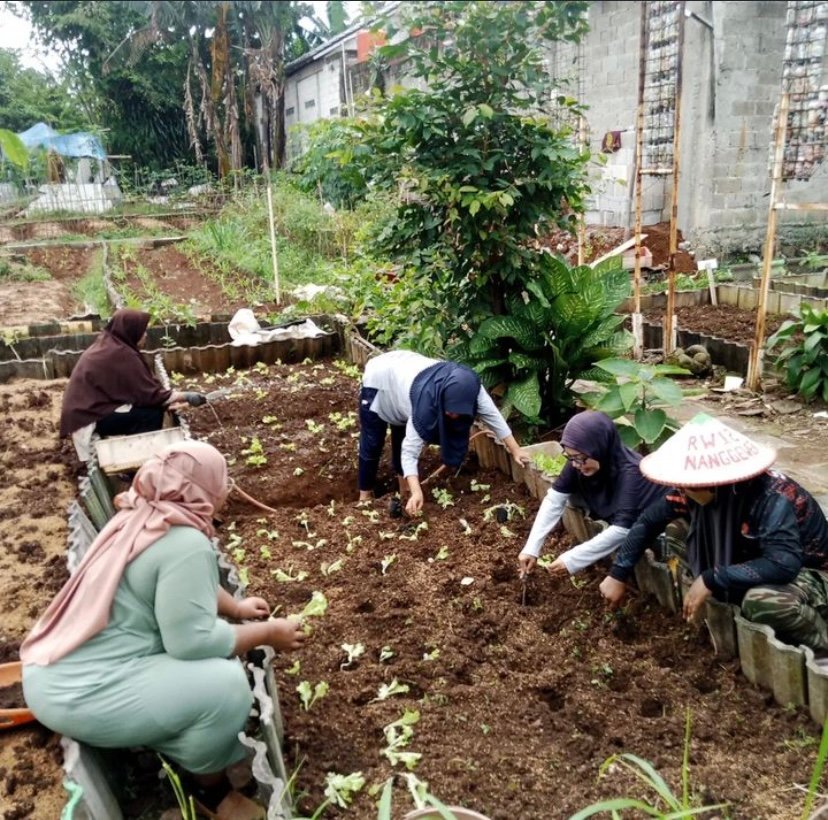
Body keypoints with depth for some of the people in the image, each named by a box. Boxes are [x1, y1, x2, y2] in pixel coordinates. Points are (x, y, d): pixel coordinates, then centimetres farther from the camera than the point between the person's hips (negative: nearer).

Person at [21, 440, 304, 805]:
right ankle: (204, 773, 10)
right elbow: (192, 640, -24)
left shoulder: (142, 517, 6)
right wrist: (267, 633, -12)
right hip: (81, 694, -10)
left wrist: (236, 607, 19)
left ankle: (172, 739, 21)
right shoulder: (185, 543, -23)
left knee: (217, 638, 14)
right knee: (227, 685, -16)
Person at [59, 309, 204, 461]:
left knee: (152, 404, 8)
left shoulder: (106, 345, 7)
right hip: (90, 418, -10)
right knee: (153, 413, -15)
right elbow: (149, 393, -18)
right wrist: (186, 397, -9)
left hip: (85, 409, 10)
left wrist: (170, 398, 2)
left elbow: (139, 388, 9)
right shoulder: (122, 354, -22)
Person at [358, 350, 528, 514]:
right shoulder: (425, 402, -44)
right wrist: (416, 492, -51)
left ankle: (404, 490, 31)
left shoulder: (470, 387, -30)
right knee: (372, 444, 3)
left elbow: (493, 416, -18)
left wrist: (515, 450, -16)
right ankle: (365, 497, 18)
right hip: (379, 378, -5)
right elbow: (410, 451, -42)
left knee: (401, 439, 16)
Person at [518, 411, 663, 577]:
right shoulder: (580, 461, -20)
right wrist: (531, 547, -27)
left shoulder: (630, 473, -35)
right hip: (612, 515, 7)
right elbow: (555, 498, -18)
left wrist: (573, 560, -42)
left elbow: (622, 529, -40)